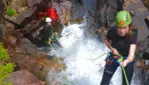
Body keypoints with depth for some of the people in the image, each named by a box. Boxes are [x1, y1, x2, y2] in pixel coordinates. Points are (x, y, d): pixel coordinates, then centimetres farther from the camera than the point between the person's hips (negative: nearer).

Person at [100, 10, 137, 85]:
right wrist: (112, 49, -20)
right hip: (114, 57, 2)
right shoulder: (112, 31, -25)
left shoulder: (132, 35, -31)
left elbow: (131, 55, -41)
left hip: (127, 59, -2)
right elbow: (106, 40, -2)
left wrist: (126, 61, -63)